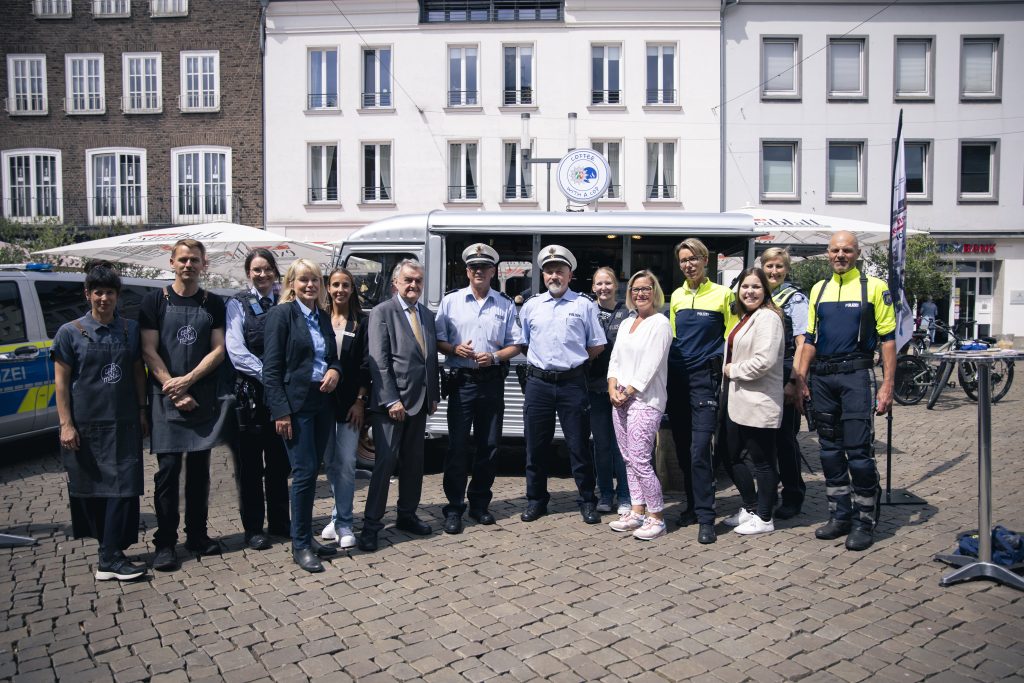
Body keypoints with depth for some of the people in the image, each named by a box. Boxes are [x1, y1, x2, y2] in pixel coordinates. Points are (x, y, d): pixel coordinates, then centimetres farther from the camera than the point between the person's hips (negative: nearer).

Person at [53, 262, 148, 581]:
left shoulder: (131, 329, 6)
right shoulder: (70, 332, -1)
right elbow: (61, 382, -1)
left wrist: (142, 410, 6)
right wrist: (66, 424, -6)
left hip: (124, 424, 2)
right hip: (86, 425, -1)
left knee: (124, 487, -5)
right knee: (91, 488, 8)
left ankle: (111, 557, 0)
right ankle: (110, 556, 22)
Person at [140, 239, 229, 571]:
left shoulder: (213, 304, 8)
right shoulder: (155, 301, 2)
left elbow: (218, 350, 1)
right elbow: (149, 351, -4)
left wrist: (187, 381, -11)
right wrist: (174, 390, -12)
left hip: (203, 397, 2)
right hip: (166, 398, -2)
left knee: (199, 469, 9)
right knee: (168, 469, -1)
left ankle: (197, 535, 20)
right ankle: (165, 542, 7)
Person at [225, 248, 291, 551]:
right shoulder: (237, 304, -1)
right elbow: (236, 351, -10)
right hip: (249, 392, -3)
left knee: (279, 461, 12)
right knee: (250, 464, 4)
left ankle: (279, 521, 25)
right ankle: (253, 528, 15)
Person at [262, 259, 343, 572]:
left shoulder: (323, 316, 12)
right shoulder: (281, 314, -7)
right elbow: (271, 368, -10)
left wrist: (335, 370, -3)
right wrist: (280, 411, -16)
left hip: (323, 402, 6)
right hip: (296, 404, -6)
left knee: (312, 471, 11)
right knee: (304, 472, -5)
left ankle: (305, 536, 23)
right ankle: (300, 545, 7)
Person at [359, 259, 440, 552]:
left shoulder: (427, 315, 14)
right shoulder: (382, 312, -6)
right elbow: (378, 361, -13)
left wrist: (434, 395, 10)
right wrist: (391, 401, -17)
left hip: (419, 401, 7)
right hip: (391, 401, -7)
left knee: (414, 461, 14)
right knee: (386, 460, -6)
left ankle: (407, 515, 27)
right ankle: (371, 524, 3)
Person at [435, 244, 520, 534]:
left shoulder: (505, 305, 8)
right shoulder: (451, 301, 6)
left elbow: (515, 345, 9)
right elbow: (438, 341, 6)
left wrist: (494, 357, -10)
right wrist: (455, 349, -14)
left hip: (492, 382, 2)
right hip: (462, 381, -2)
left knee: (489, 445, 8)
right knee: (457, 445, -3)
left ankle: (479, 504, 22)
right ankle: (454, 508, 5)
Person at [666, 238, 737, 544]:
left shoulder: (722, 294, -1)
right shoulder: (676, 296, 12)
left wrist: (726, 369, -9)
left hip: (705, 377, -5)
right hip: (676, 378, 5)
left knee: (699, 450, -12)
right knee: (682, 448, 10)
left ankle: (706, 518, -5)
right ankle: (693, 505, 24)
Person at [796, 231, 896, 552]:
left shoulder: (874, 287, 0)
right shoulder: (819, 289, 14)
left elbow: (887, 339, -3)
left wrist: (887, 384, -10)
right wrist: (801, 377, 9)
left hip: (855, 375, -5)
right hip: (822, 377, 5)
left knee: (858, 450, -6)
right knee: (830, 450, 10)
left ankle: (864, 522, 7)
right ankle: (840, 516, 21)